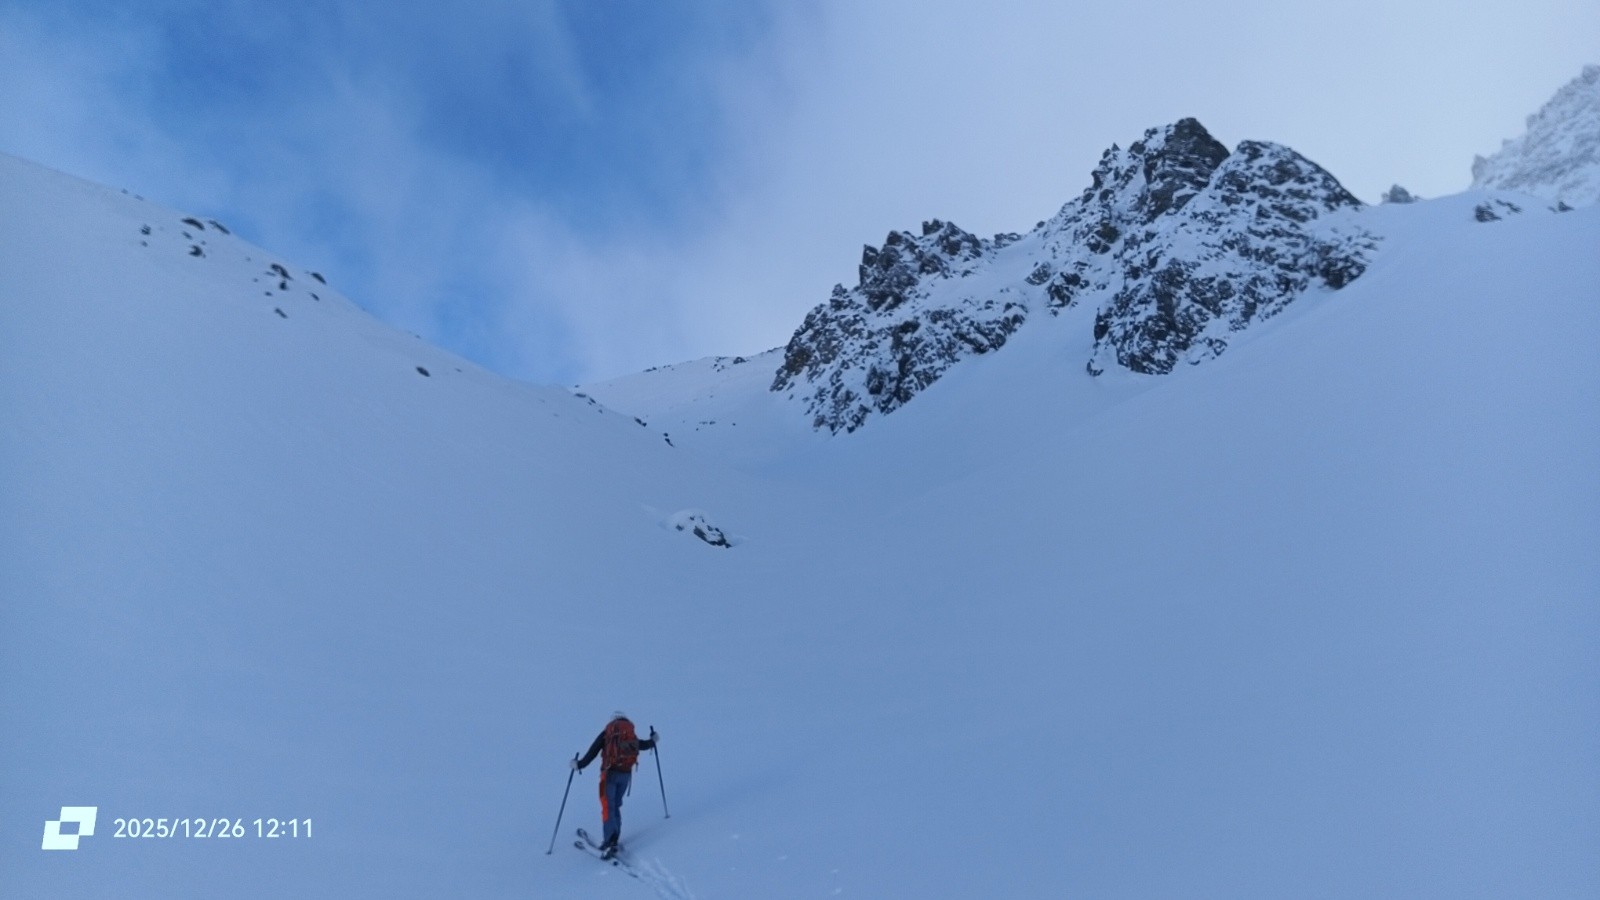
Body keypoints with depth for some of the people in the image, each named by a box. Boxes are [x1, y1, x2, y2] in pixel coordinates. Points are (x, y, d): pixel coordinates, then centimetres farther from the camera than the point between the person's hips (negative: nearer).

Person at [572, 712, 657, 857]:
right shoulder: (631, 733, 14)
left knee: (608, 807, -8)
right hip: (626, 774, 4)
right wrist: (653, 740, 48)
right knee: (616, 806, 17)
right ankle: (615, 839, 12)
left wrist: (579, 764, 7)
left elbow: (593, 751, -1)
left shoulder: (607, 732, 6)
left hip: (610, 773, -4)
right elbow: (642, 745, 29)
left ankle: (611, 839, -24)